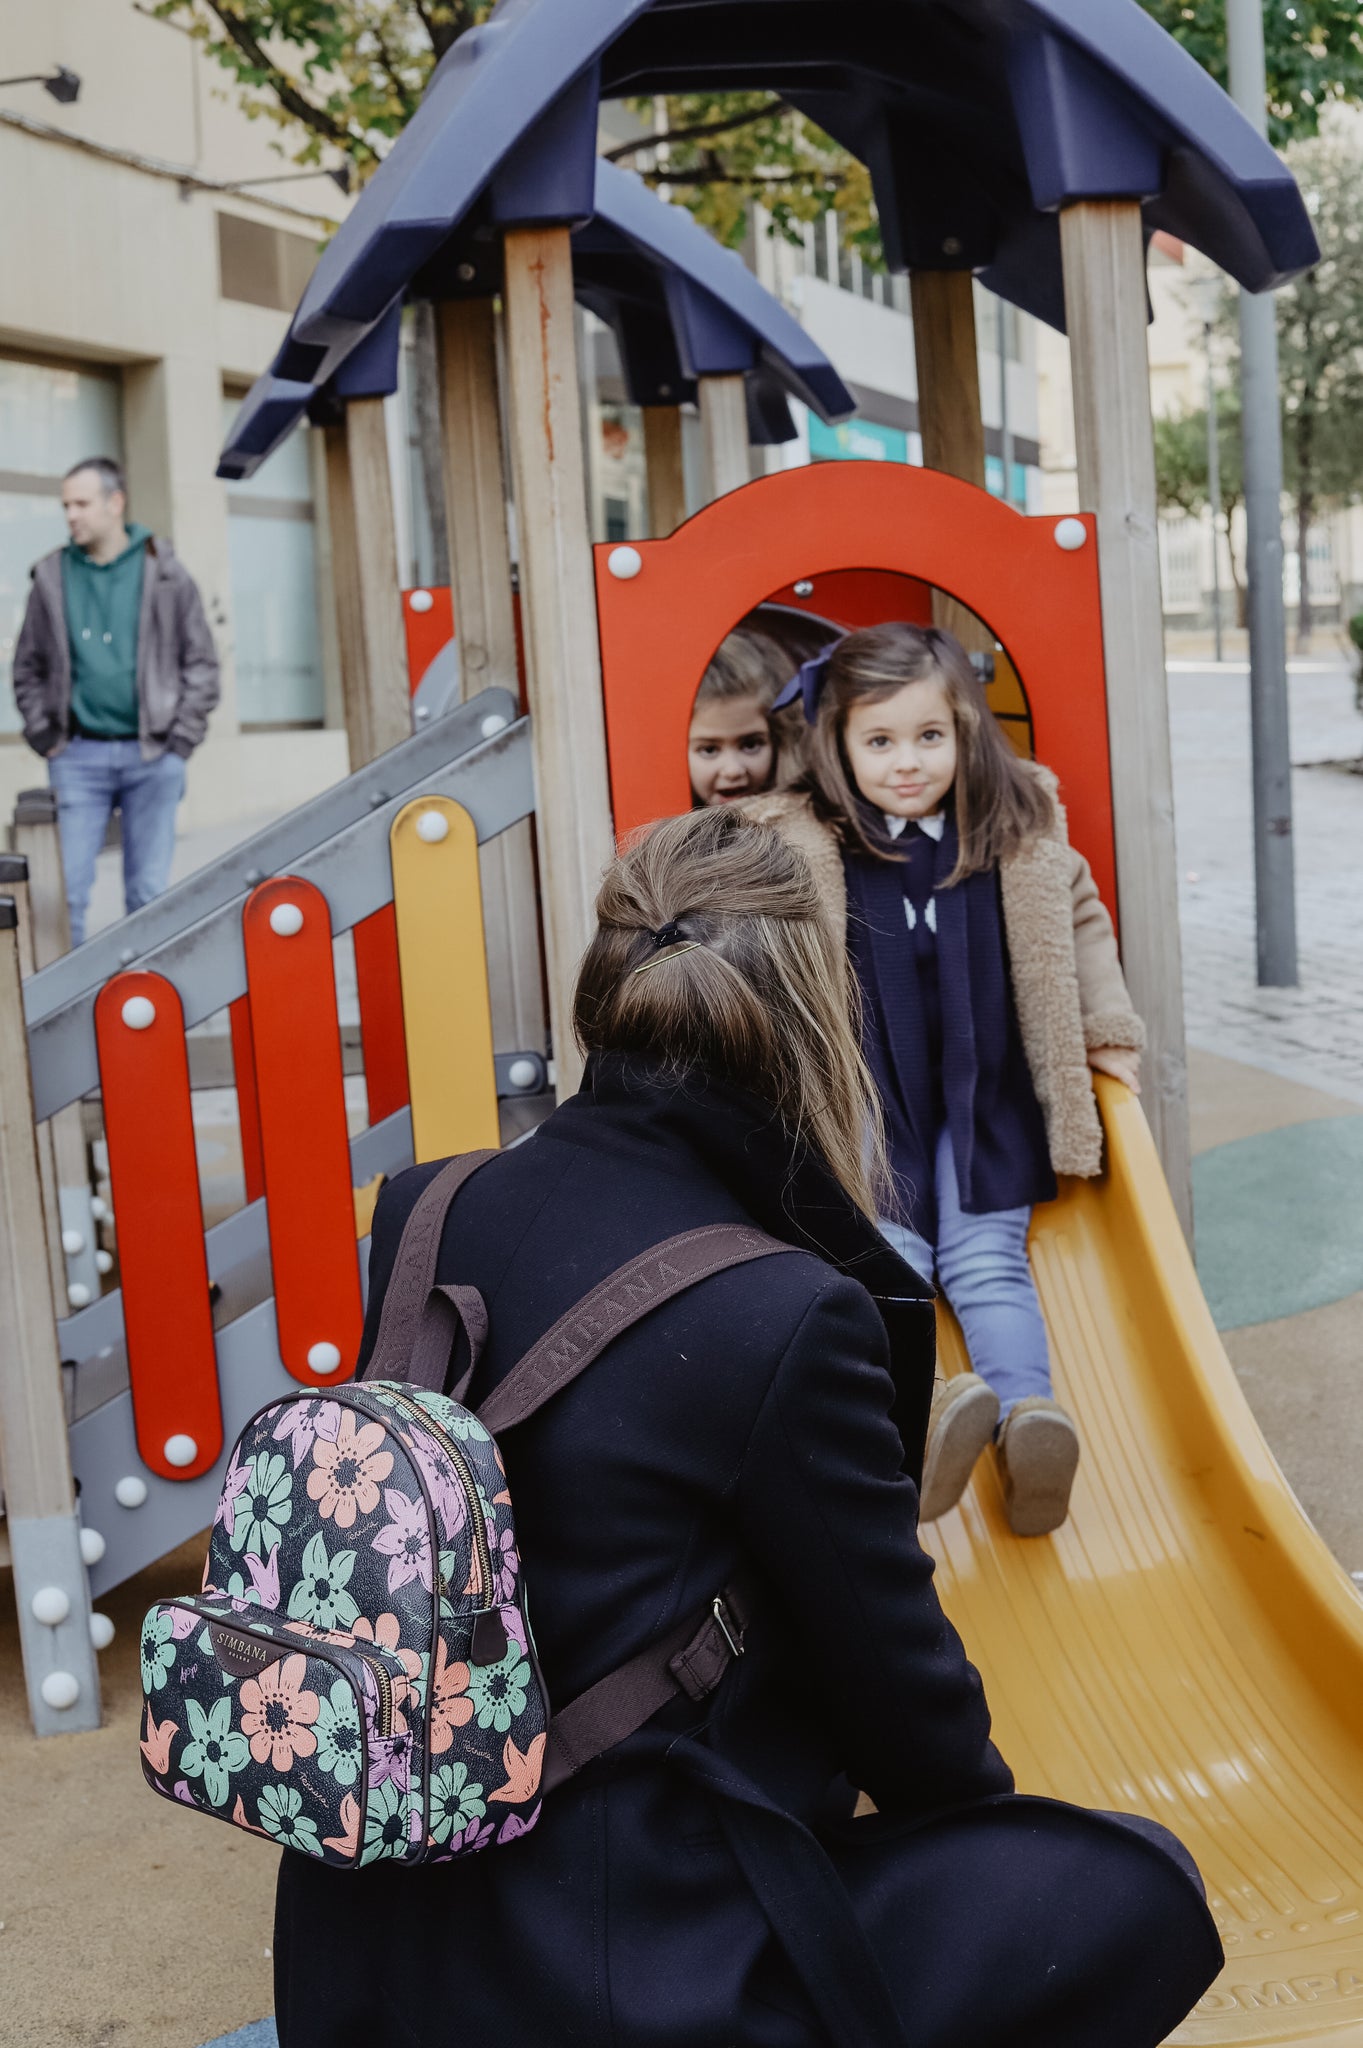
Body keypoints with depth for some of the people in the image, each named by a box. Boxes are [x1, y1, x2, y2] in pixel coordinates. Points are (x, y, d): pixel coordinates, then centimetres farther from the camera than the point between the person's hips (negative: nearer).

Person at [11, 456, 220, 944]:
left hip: (151, 757, -1)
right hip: (78, 756, 1)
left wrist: (180, 738, -3)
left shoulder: (165, 574, 2)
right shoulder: (52, 576, 7)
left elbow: (201, 662, 4)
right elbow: (28, 667, 13)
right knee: (64, 888, -3)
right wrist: (44, 737, 3)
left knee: (149, 891, 4)